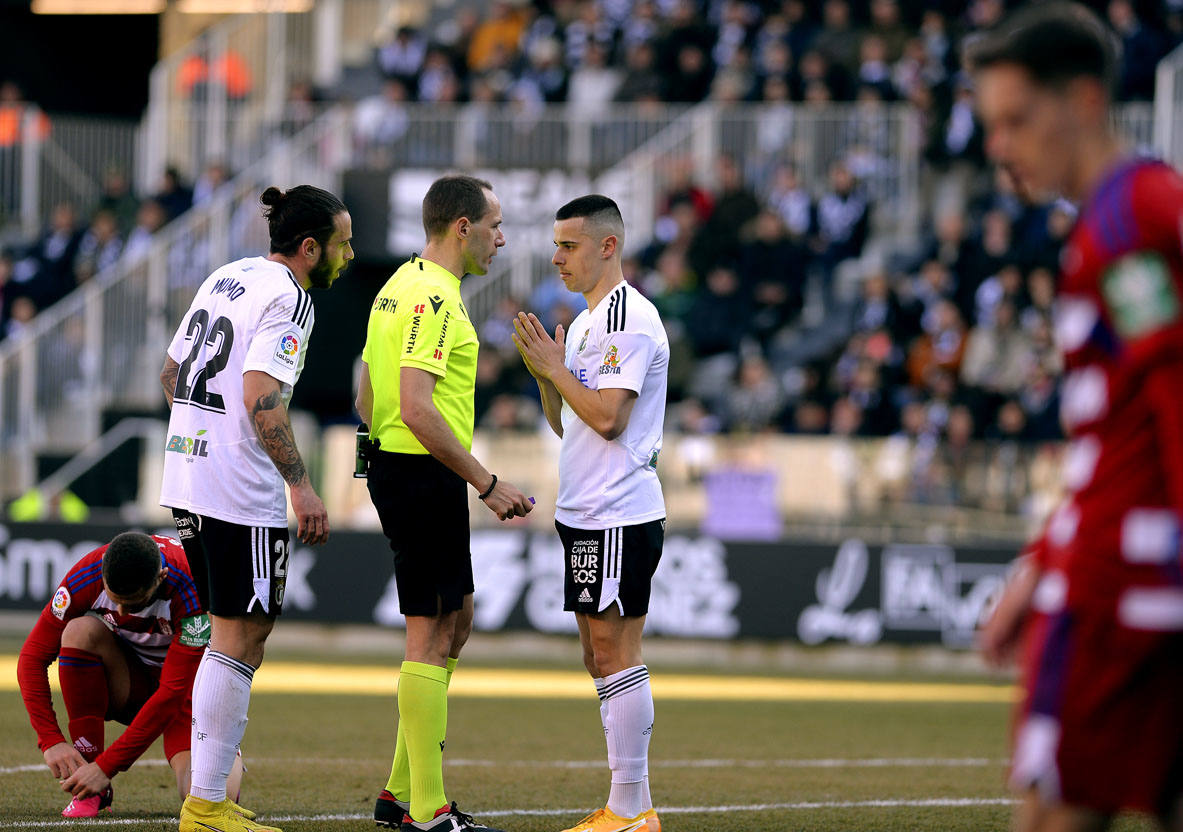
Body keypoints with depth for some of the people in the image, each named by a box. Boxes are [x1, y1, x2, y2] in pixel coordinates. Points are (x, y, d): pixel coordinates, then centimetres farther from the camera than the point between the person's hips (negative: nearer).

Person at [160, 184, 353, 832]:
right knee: (239, 638, -4)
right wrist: (301, 486, -23)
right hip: (241, 492, -9)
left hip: (187, 482, 9)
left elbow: (171, 375, 21)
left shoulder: (227, 277, 15)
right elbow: (260, 397, -23)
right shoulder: (289, 299, -12)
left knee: (234, 634, 16)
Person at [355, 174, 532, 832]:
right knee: (431, 634, -7)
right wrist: (488, 483, -21)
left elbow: (368, 401, 20)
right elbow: (416, 408, -25)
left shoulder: (403, 286, 16)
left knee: (457, 619, 17)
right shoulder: (433, 298, -17)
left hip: (394, 465, 11)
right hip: (427, 478, -11)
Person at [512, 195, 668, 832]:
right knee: (599, 657, 11)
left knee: (616, 654, -8)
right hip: (585, 513, 10)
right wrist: (543, 373, 6)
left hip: (618, 516, -10)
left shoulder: (630, 319, -13)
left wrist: (554, 367, -12)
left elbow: (608, 418, -21)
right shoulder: (586, 322, 18)